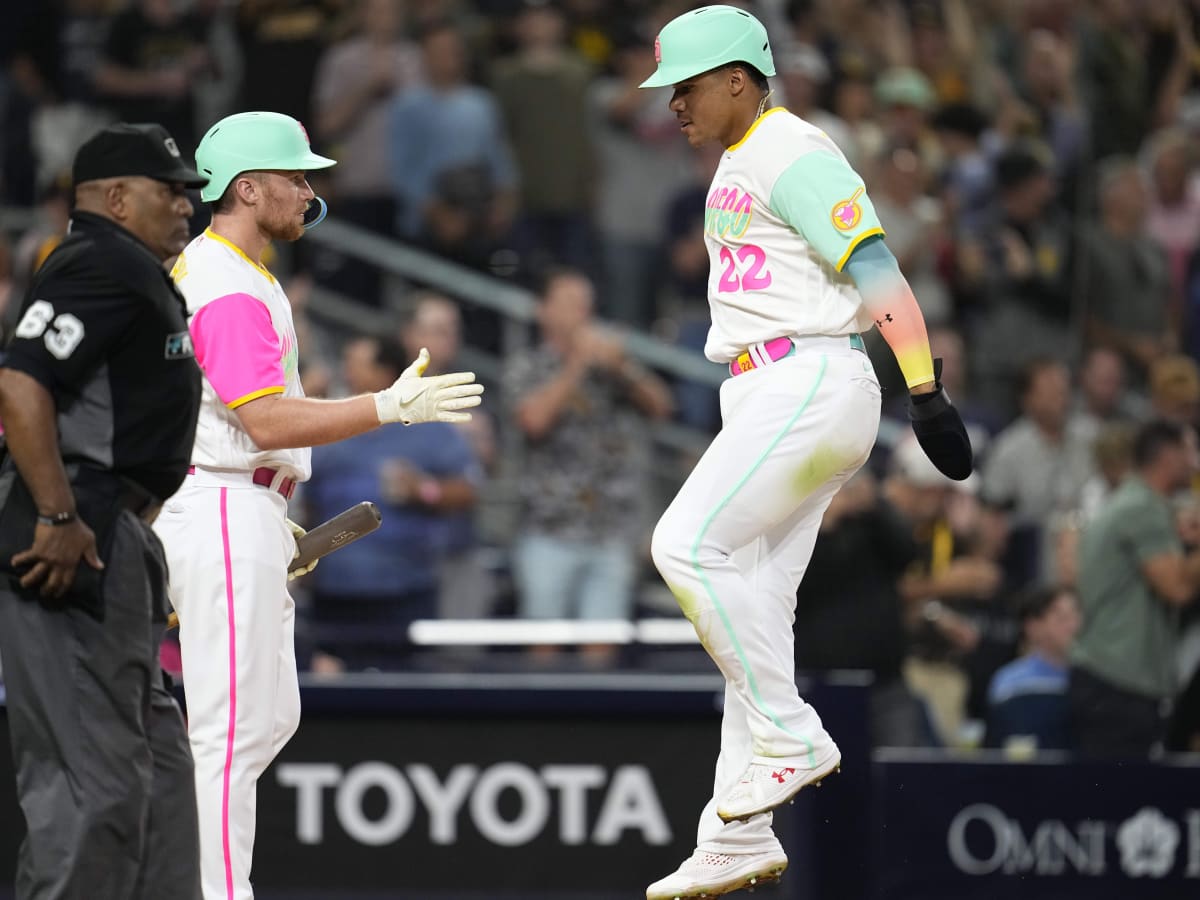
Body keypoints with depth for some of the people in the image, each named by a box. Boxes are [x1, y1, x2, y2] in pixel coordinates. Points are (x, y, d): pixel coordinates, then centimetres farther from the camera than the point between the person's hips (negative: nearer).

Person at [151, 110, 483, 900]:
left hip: (245, 512, 11)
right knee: (233, 726, -8)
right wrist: (393, 407, -28)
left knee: (270, 717, 14)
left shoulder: (212, 272, 18)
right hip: (222, 512, -11)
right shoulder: (230, 291, -16)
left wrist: (268, 515, 23)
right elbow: (268, 422, -25)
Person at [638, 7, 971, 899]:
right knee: (749, 600, 6)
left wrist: (927, 393, -24)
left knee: (690, 545, -20)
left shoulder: (791, 153, -9)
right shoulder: (741, 166, 21)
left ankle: (789, 736, -12)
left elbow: (877, 272, -17)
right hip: (767, 397, 10)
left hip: (810, 385, -10)